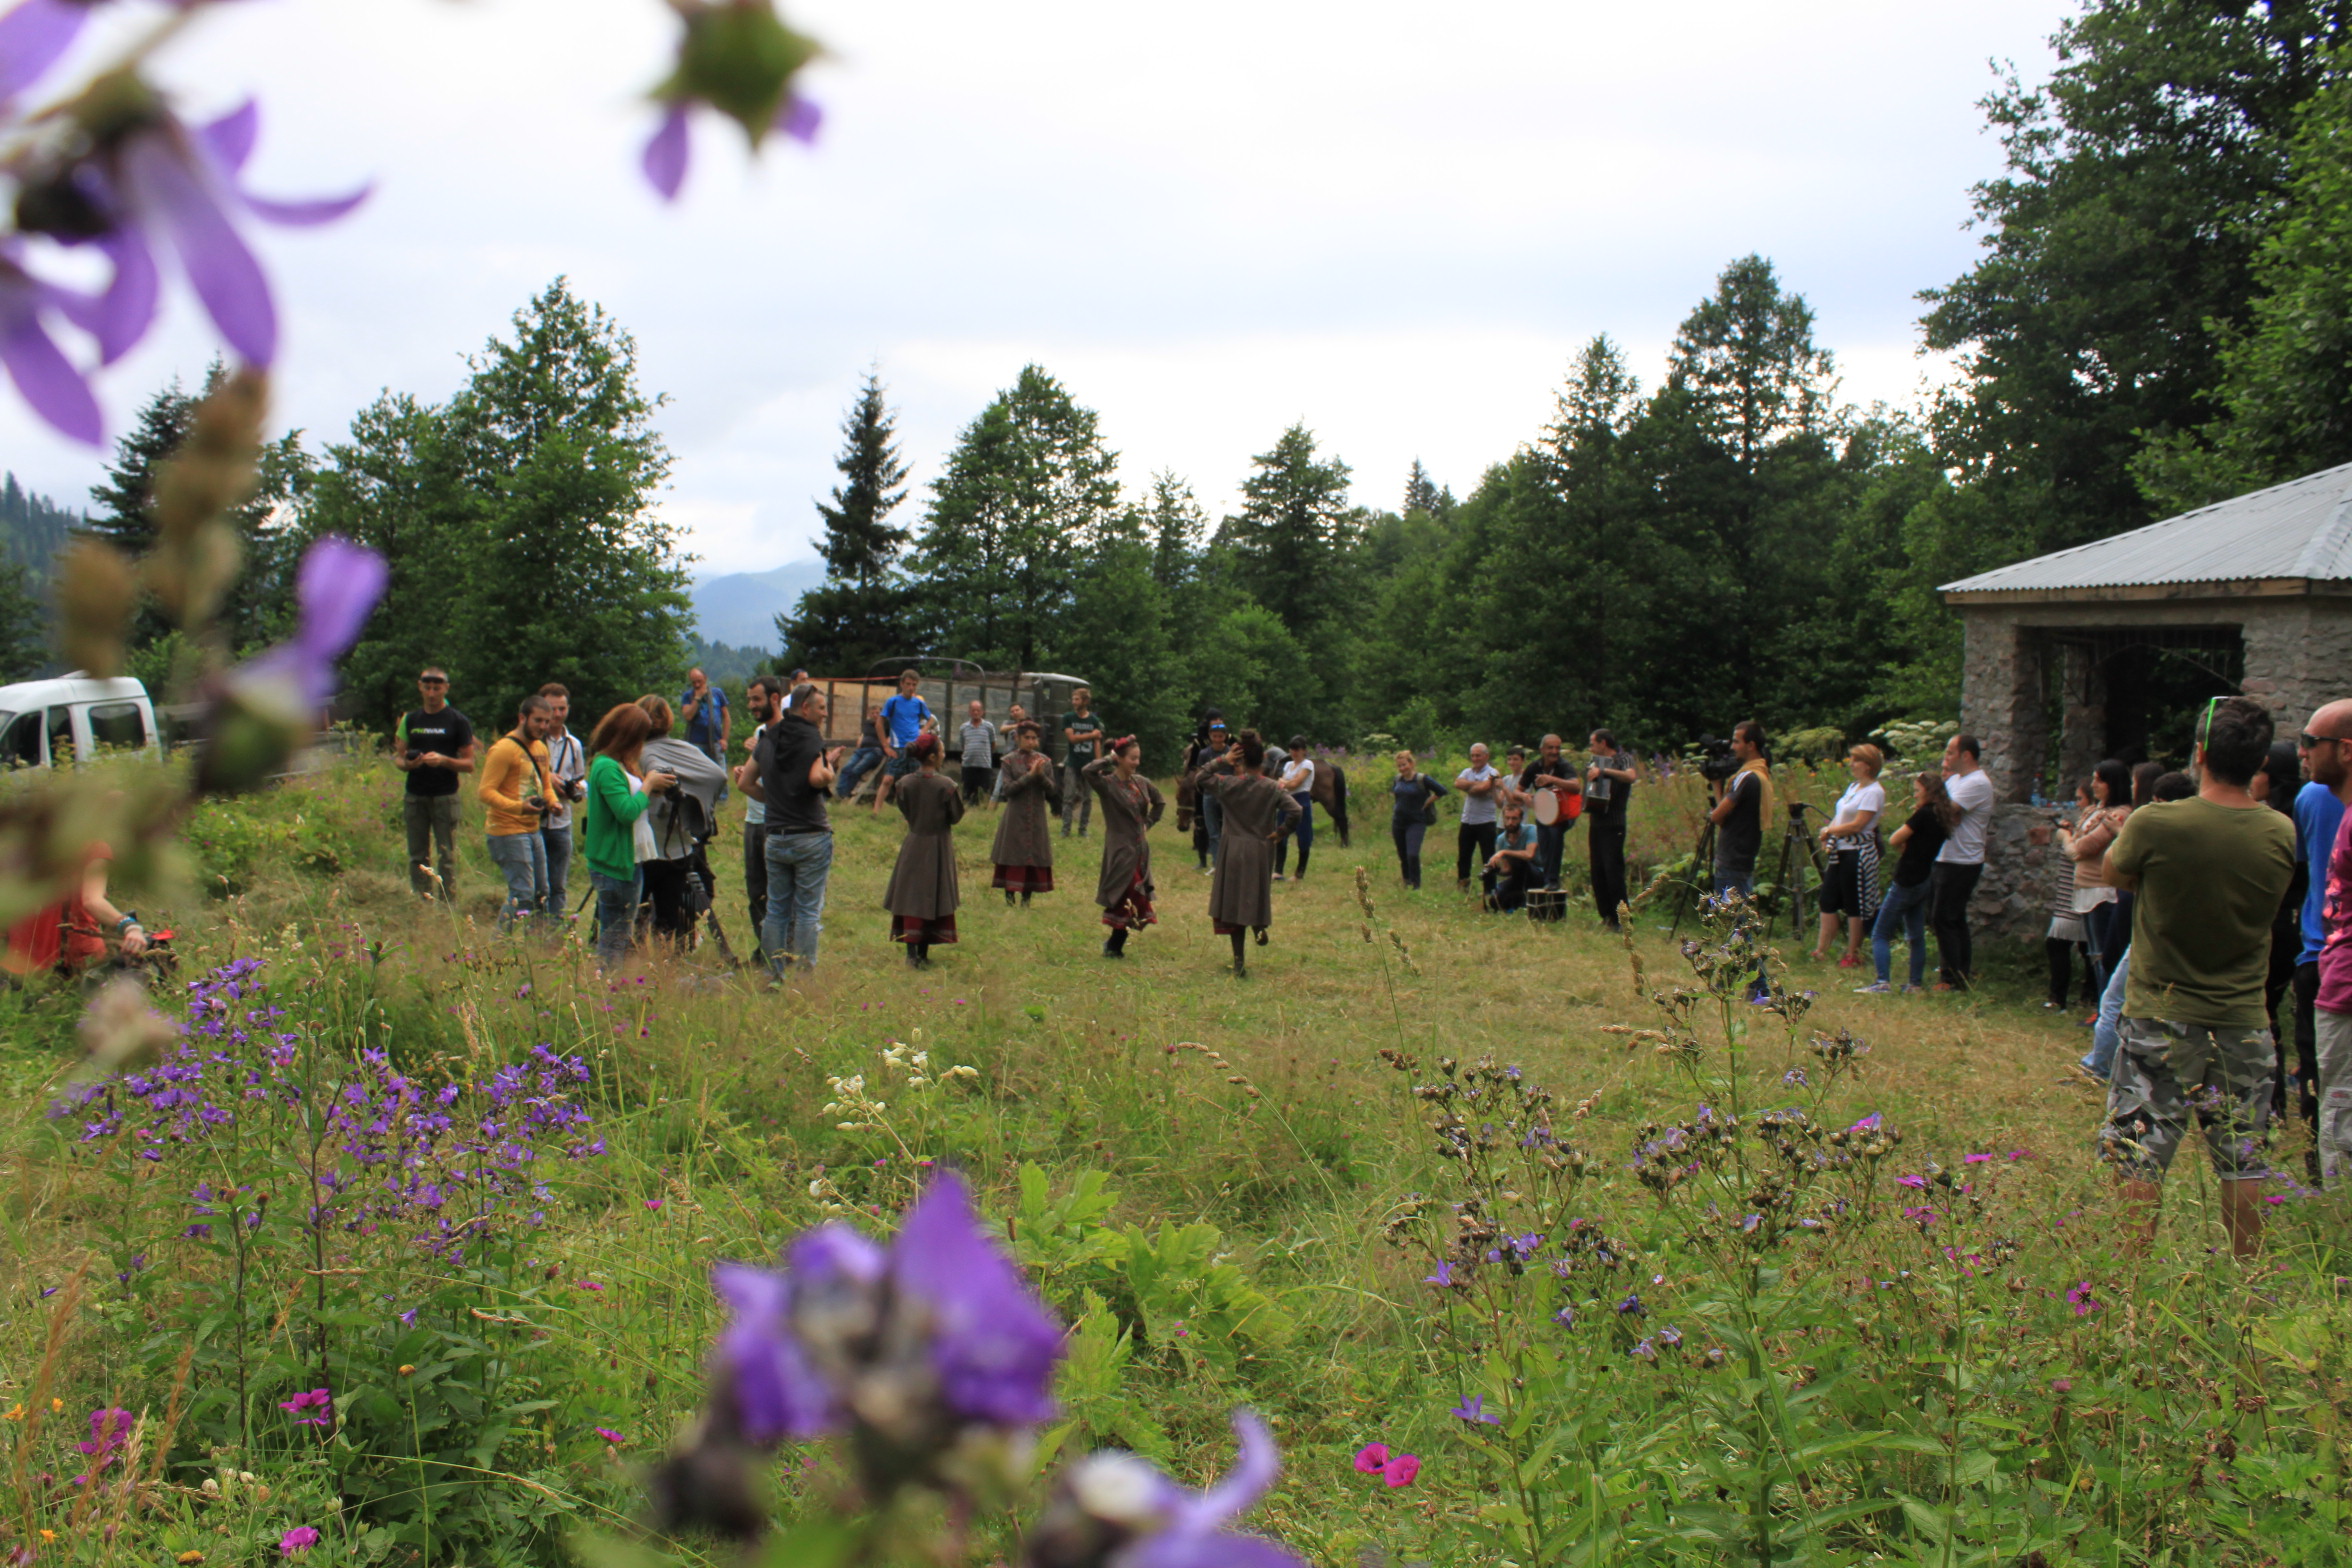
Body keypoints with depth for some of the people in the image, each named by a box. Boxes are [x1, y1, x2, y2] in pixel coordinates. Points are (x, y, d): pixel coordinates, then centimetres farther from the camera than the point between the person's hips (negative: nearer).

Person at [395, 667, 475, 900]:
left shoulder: (458, 721, 1)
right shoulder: (410, 720, 12)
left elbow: (469, 764, -1)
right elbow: (398, 757, 14)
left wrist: (443, 760, -18)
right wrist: (406, 763, -9)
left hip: (445, 796, -4)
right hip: (414, 797, 4)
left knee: (447, 855, -4)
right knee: (417, 855, 5)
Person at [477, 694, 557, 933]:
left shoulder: (541, 748, 14)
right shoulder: (504, 749, -13)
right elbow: (485, 791, -18)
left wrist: (552, 801, 3)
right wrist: (518, 807, -32)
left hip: (533, 830, 9)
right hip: (509, 831, -9)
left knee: (541, 895, 12)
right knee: (522, 895, -11)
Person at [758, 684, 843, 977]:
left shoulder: (768, 738, 12)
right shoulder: (809, 736, -8)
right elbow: (817, 778, -21)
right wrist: (829, 765, -2)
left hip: (775, 836, 6)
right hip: (810, 836, -6)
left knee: (776, 910, 11)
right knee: (808, 912, -1)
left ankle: (773, 974, 12)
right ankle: (804, 975, -1)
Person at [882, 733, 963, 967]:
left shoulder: (905, 784, -6)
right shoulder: (946, 786, -16)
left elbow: (904, 810, 5)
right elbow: (956, 817, -9)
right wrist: (960, 797, 6)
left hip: (913, 845, 3)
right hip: (938, 846, -3)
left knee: (911, 897, 7)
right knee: (933, 897, 8)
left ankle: (912, 953, 2)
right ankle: (923, 953, 12)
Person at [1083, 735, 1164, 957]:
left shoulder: (1141, 782, 7)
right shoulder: (1107, 783, -11)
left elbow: (1159, 802, 24)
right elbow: (1089, 770, -31)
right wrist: (1109, 759, -18)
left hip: (1140, 849, 6)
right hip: (1120, 850, -6)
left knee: (1134, 900, 7)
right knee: (1126, 898, -10)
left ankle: (1115, 946, 18)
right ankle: (1114, 945, 4)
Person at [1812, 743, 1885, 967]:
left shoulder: (1874, 792, -13)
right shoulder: (1853, 786, 15)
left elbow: (1857, 824, -19)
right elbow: (1840, 816, 18)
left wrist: (1830, 831, -9)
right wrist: (1828, 835, 0)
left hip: (1859, 853, -9)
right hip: (1841, 852, 9)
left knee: (1854, 905, 0)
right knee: (1828, 899, 9)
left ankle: (1852, 954, 9)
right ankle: (1821, 950, 15)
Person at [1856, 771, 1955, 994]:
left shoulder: (1923, 814, -15)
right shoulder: (1941, 817, 10)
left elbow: (1894, 841, -13)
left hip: (1906, 882, -9)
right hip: (1923, 881, 9)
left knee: (1880, 934, -5)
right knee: (1916, 935, 14)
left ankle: (1883, 982, -15)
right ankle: (1917, 983, 14)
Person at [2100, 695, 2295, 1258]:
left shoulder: (2156, 825, -16)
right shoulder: (2280, 833, -5)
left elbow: (2115, 872, 3)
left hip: (2161, 1021, -3)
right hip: (2243, 1023, 3)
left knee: (2139, 1163, 2)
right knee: (2242, 1166, 10)